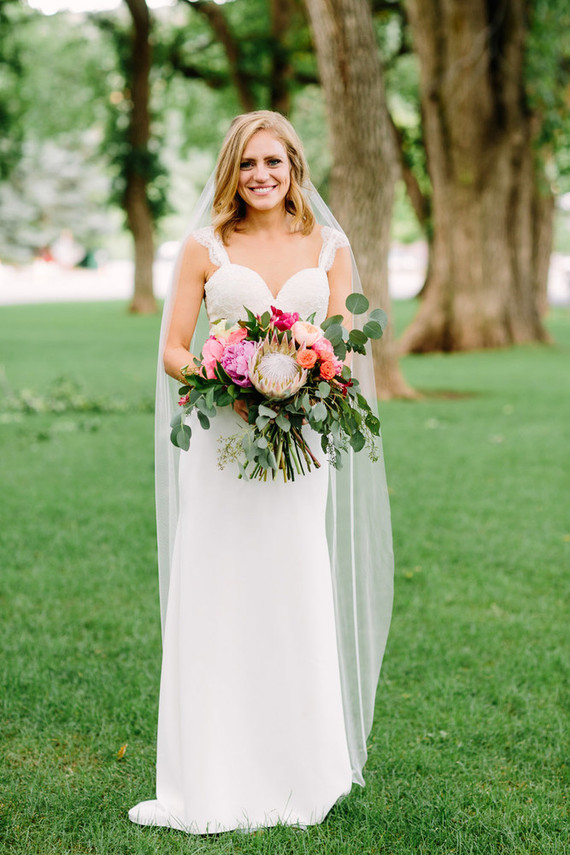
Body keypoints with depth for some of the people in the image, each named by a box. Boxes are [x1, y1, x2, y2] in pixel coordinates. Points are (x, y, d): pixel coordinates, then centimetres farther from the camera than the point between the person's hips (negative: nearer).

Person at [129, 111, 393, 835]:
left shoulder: (330, 247, 10)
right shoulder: (204, 248, 5)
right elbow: (172, 352, 2)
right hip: (222, 442, -1)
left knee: (299, 601, 4)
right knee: (217, 604, -1)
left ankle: (299, 771, 17)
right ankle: (218, 780, 7)